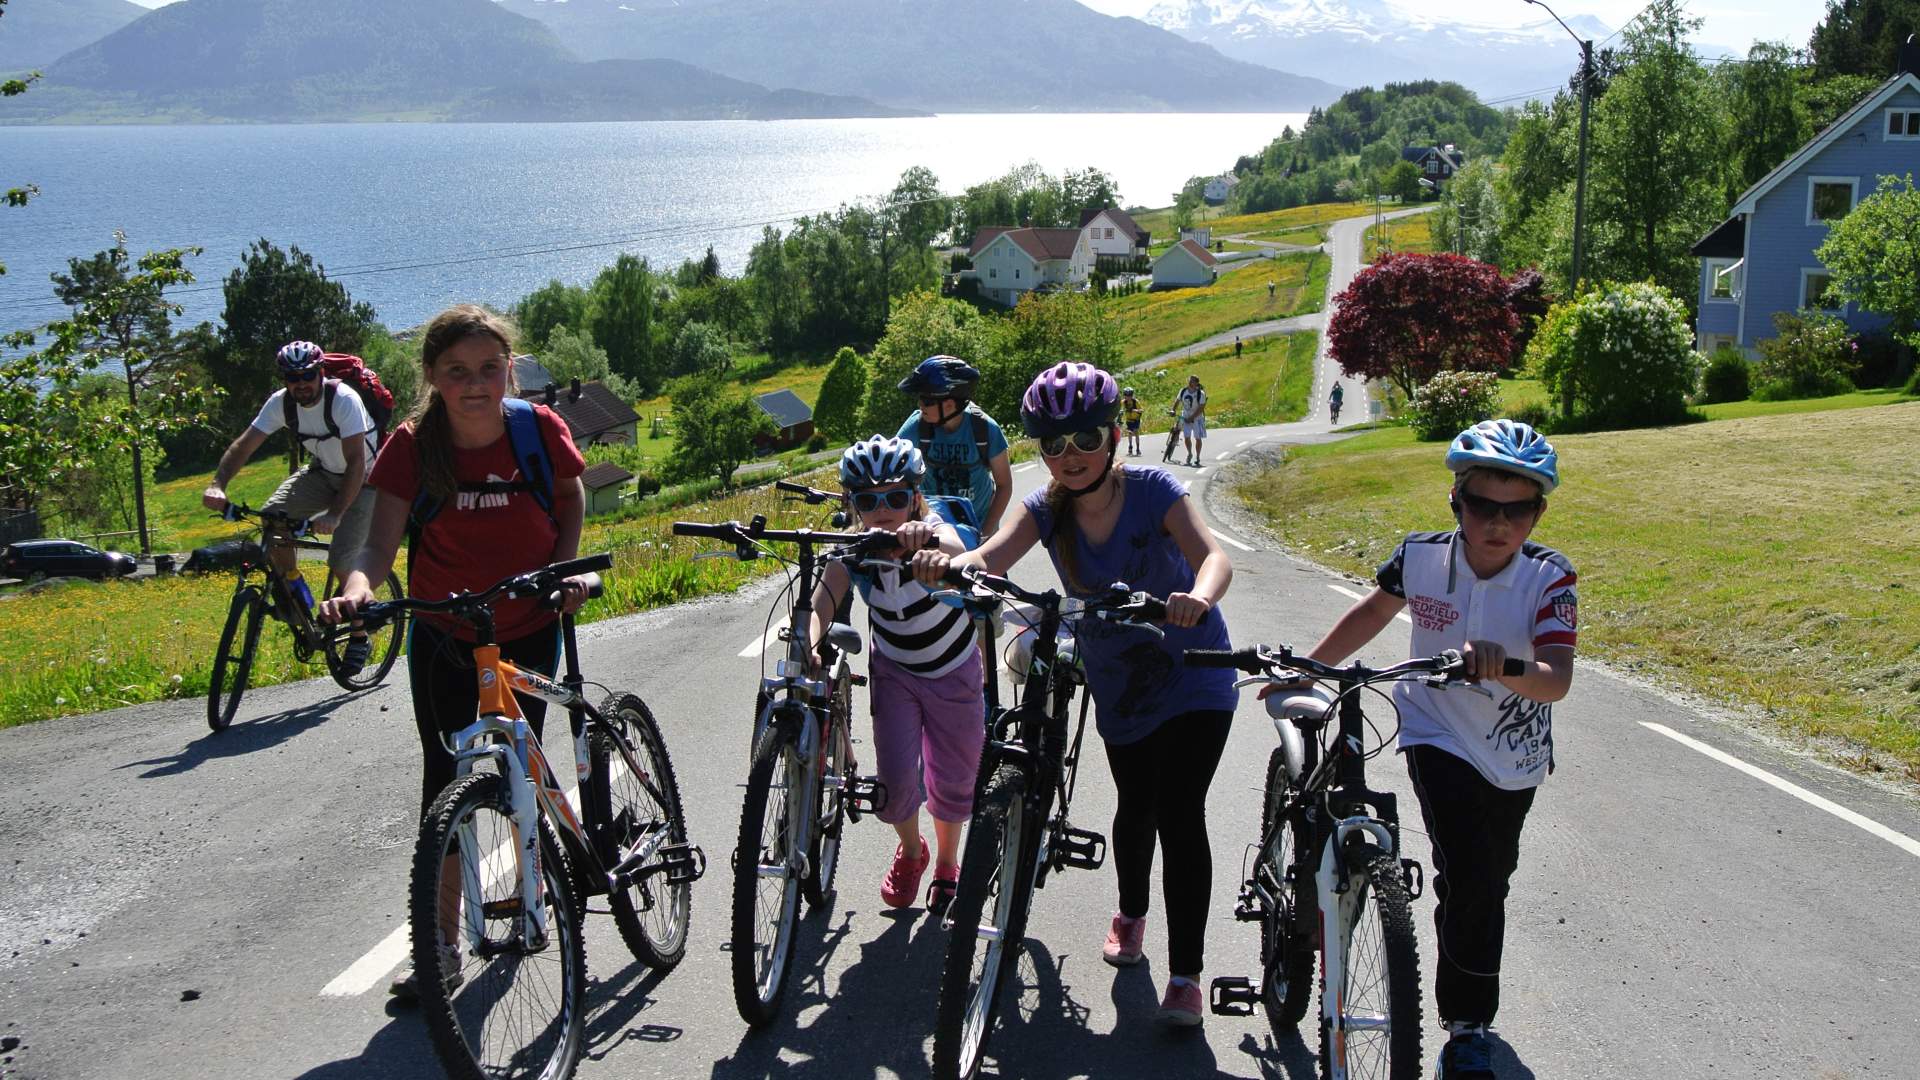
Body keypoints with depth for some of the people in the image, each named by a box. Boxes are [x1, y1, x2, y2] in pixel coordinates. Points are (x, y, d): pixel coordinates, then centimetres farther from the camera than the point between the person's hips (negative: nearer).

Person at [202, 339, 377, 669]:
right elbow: (244, 444, -16)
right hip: (322, 472, 5)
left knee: (342, 562, -18)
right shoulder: (281, 402, -13)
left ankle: (359, 638, 3)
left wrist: (335, 514, -45)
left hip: (363, 479, -5)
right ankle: (294, 585, 4)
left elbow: (356, 462, -35)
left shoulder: (343, 399, -30)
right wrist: (217, 485, -34)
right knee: (271, 517, -20)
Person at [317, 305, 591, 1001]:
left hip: (529, 631, 0)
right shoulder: (414, 446, -18)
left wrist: (567, 568, -12)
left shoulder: (539, 429, -17)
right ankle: (442, 939, 10)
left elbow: (570, 501, 3)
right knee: (445, 781, 1)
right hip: (443, 639, 0)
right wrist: (356, 589, -44)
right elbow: (382, 543, -23)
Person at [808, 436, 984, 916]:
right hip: (894, 671, 2)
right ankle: (910, 851, 24)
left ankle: (947, 867, 36)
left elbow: (954, 553, -55)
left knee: (952, 781, 8)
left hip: (954, 670, -1)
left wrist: (925, 539, -78)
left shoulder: (934, 533, -30)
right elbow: (822, 603, -35)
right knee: (895, 777, -9)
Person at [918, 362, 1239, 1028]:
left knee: (1180, 816, -11)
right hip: (1118, 685, 3)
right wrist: (946, 565, -53)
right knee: (1136, 807, 16)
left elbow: (1214, 557, -35)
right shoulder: (1045, 509, -12)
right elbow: (991, 557, -30)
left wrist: (1199, 596, -59)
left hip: (1192, 674, -3)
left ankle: (1186, 974, -1)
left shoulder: (1152, 491, -21)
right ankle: (1131, 913, 46)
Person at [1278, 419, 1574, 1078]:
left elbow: (1558, 680, -32)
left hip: (1514, 756, 2)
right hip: (1439, 738, -1)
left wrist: (1502, 667, -52)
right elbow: (1372, 613, 4)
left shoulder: (1550, 577, -20)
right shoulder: (1422, 556, -17)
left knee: (1490, 883, 18)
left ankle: (1470, 1015, 41)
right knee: (1468, 880, -18)